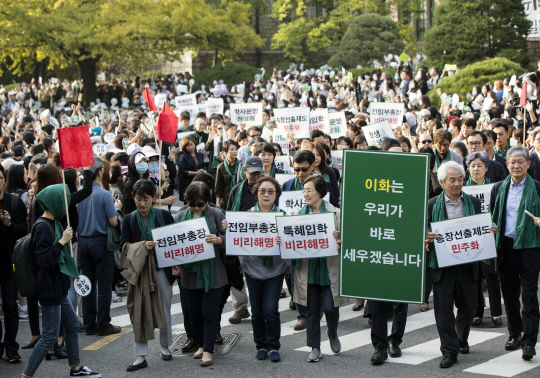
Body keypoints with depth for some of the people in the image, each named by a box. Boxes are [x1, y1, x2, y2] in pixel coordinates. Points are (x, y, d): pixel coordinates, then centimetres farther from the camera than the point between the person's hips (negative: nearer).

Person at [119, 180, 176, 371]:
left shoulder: (164, 215, 0)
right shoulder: (129, 219, 1)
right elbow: (123, 246, -5)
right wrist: (141, 246, -23)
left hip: (162, 269, 0)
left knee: (164, 310, 12)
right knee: (140, 312, -1)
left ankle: (165, 346, 33)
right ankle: (141, 356, 3)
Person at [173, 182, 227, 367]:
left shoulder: (216, 214, -3)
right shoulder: (180, 217, 4)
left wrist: (218, 240, -23)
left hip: (212, 273, -3)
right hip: (190, 273, 3)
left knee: (209, 312, -3)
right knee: (194, 312, 10)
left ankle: (208, 350, 4)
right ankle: (201, 345, 27)